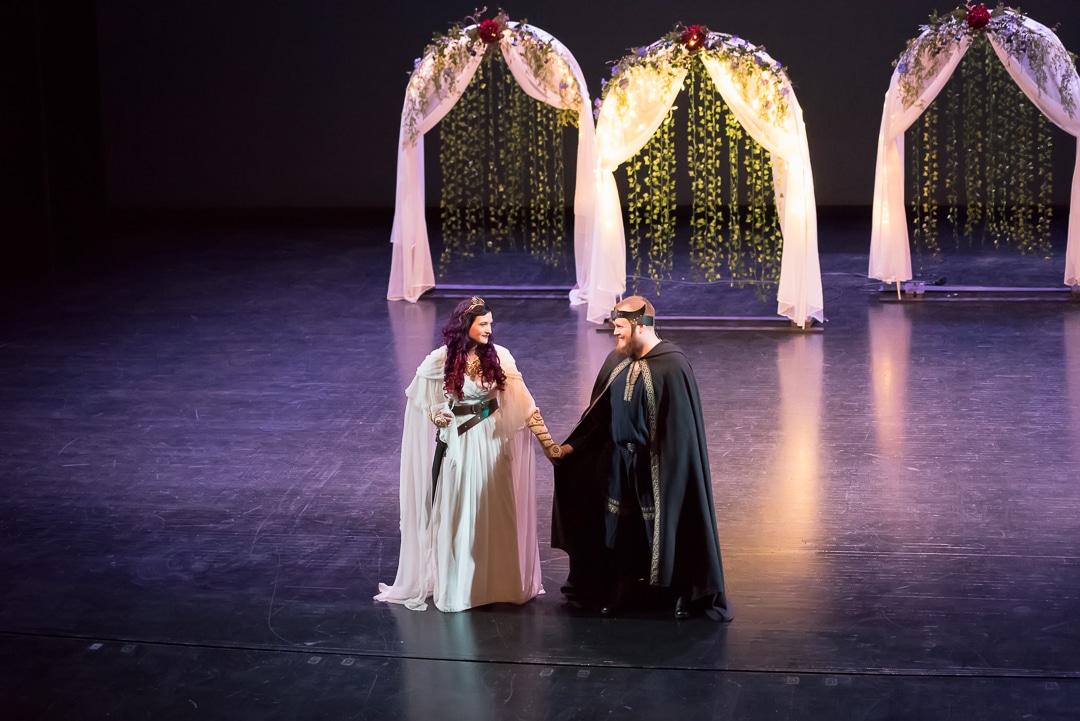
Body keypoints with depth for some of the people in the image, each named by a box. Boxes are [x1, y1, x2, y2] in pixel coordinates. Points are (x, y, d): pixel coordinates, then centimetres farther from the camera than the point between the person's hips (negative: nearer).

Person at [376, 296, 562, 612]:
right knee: (456, 513, 6)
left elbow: (523, 400, -9)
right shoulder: (442, 359, -10)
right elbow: (418, 395, 7)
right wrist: (436, 415, -9)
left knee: (494, 512, 7)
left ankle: (497, 582, 19)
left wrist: (546, 440, -13)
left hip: (492, 439, 1)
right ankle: (454, 584, 17)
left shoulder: (499, 356, -7)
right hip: (456, 440, -1)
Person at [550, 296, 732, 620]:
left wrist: (668, 470, -18)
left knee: (667, 528, 6)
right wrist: (573, 445, 4)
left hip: (655, 468, -6)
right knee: (618, 532, 13)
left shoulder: (672, 366, -18)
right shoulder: (617, 361, 2)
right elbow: (598, 411, 9)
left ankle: (682, 593, 22)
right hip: (617, 463, 6)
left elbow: (680, 426, -18)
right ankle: (618, 591, 27)